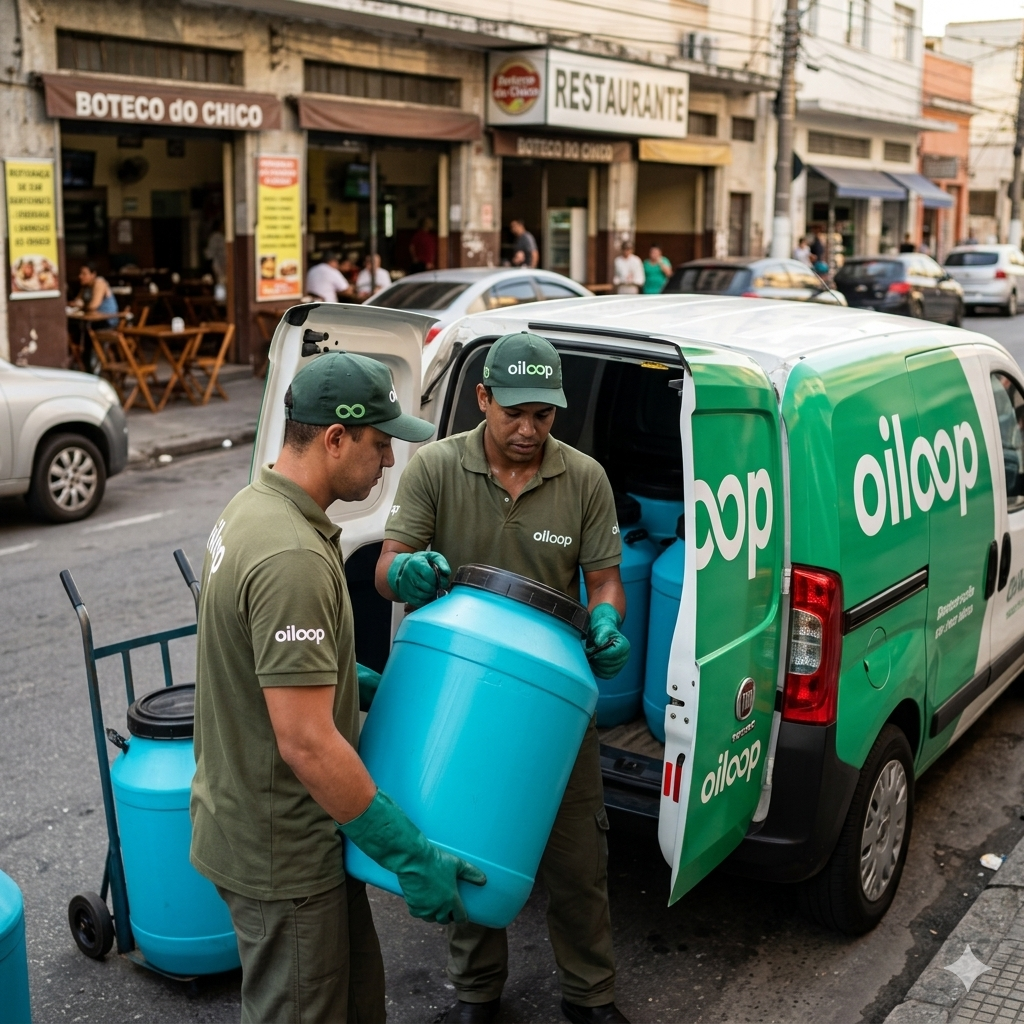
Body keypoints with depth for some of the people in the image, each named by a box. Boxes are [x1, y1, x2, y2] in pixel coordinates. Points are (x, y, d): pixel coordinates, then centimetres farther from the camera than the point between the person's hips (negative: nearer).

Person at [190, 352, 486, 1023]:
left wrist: (367, 685, 15)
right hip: (281, 853, -10)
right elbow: (307, 744, -31)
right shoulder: (293, 558, -30)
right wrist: (412, 857, -24)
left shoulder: (255, 504, 3)